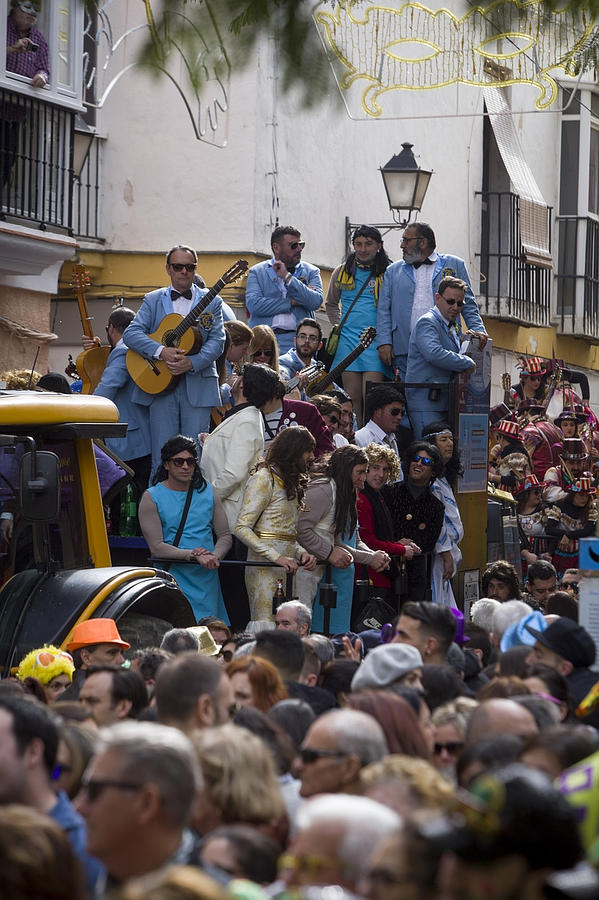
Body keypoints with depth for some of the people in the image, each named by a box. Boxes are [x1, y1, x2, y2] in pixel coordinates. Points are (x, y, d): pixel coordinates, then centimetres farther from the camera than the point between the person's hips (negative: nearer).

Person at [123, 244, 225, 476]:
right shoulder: (153, 300, 11)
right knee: (162, 454, -1)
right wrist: (161, 351, -17)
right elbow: (130, 334, -1)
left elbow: (217, 341, 0)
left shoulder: (210, 302, 9)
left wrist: (192, 363, -17)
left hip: (197, 385, 0)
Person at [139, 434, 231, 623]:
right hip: (173, 578, -4)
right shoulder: (152, 498, 0)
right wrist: (193, 555, -19)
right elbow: (156, 547, -7)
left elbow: (225, 536, 13)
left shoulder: (207, 492, 13)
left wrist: (214, 556, -10)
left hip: (207, 578, 4)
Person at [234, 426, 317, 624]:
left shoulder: (290, 482, 21)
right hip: (265, 568, -8)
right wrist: (277, 557, -20)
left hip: (286, 570, 8)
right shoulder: (264, 478, -5)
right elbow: (241, 529, -12)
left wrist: (301, 553, 1)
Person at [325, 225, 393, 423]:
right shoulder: (342, 272, 13)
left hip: (376, 341, -3)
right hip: (348, 339, 3)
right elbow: (331, 304, 28)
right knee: (352, 396, 0)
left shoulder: (388, 273, 3)